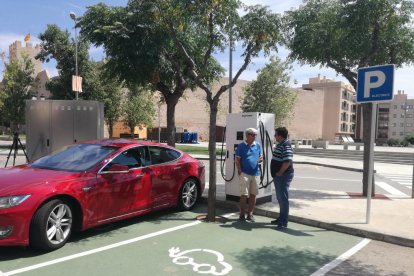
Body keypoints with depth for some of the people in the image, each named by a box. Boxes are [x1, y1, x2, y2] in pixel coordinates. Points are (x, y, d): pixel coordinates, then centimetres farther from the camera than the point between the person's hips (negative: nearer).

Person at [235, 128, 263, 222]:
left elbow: (259, 159, 17)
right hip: (244, 173, -4)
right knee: (244, 195, -3)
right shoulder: (241, 146, -2)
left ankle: (250, 214, 18)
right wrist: (240, 172, -11)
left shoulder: (258, 146, 10)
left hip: (255, 173, 4)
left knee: (253, 194, 7)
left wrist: (260, 159, -7)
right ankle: (242, 214, 9)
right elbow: (237, 160, -3)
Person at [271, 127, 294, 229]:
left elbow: (287, 161, -27)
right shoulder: (280, 145, 13)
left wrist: (280, 173, -19)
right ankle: (281, 218, 30)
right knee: (280, 198, 18)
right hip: (278, 176, 10)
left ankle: (284, 222, 2)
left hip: (283, 175, -10)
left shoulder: (286, 146, -18)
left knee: (283, 198, -5)